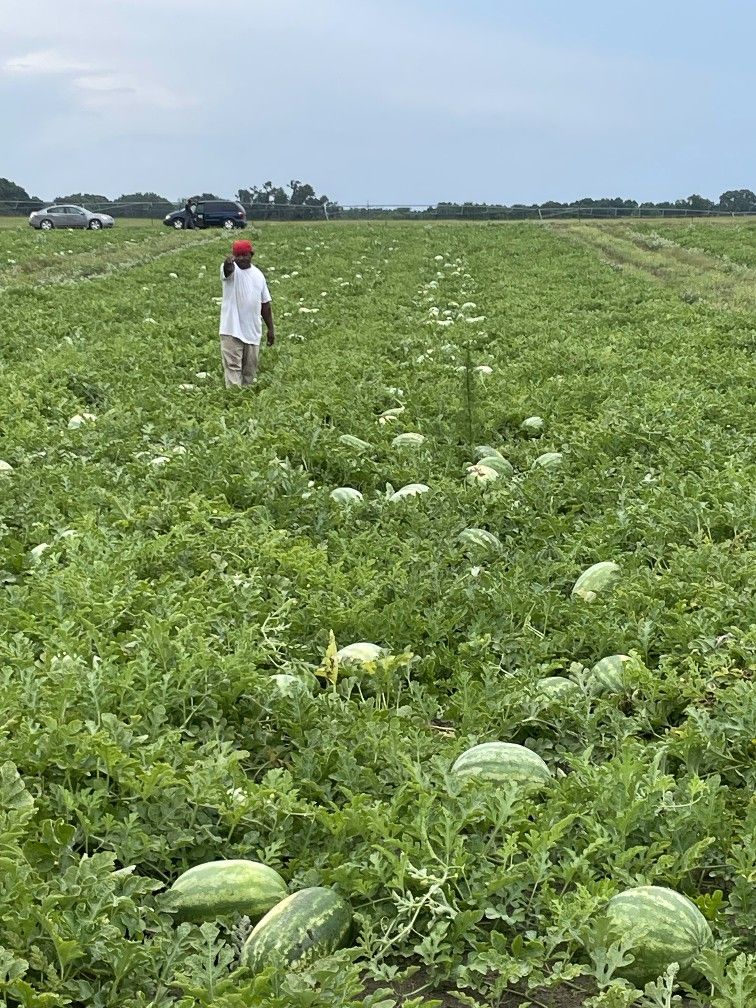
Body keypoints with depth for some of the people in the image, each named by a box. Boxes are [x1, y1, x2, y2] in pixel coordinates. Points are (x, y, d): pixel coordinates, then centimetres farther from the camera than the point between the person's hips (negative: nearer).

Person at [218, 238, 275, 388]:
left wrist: (271, 329, 14)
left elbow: (265, 303, 15)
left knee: (250, 369, 12)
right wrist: (228, 262, -59)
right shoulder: (232, 269, -7)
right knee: (233, 366, -10)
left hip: (253, 331, 5)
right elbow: (228, 269, -35)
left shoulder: (258, 274, 9)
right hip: (232, 331, -5)